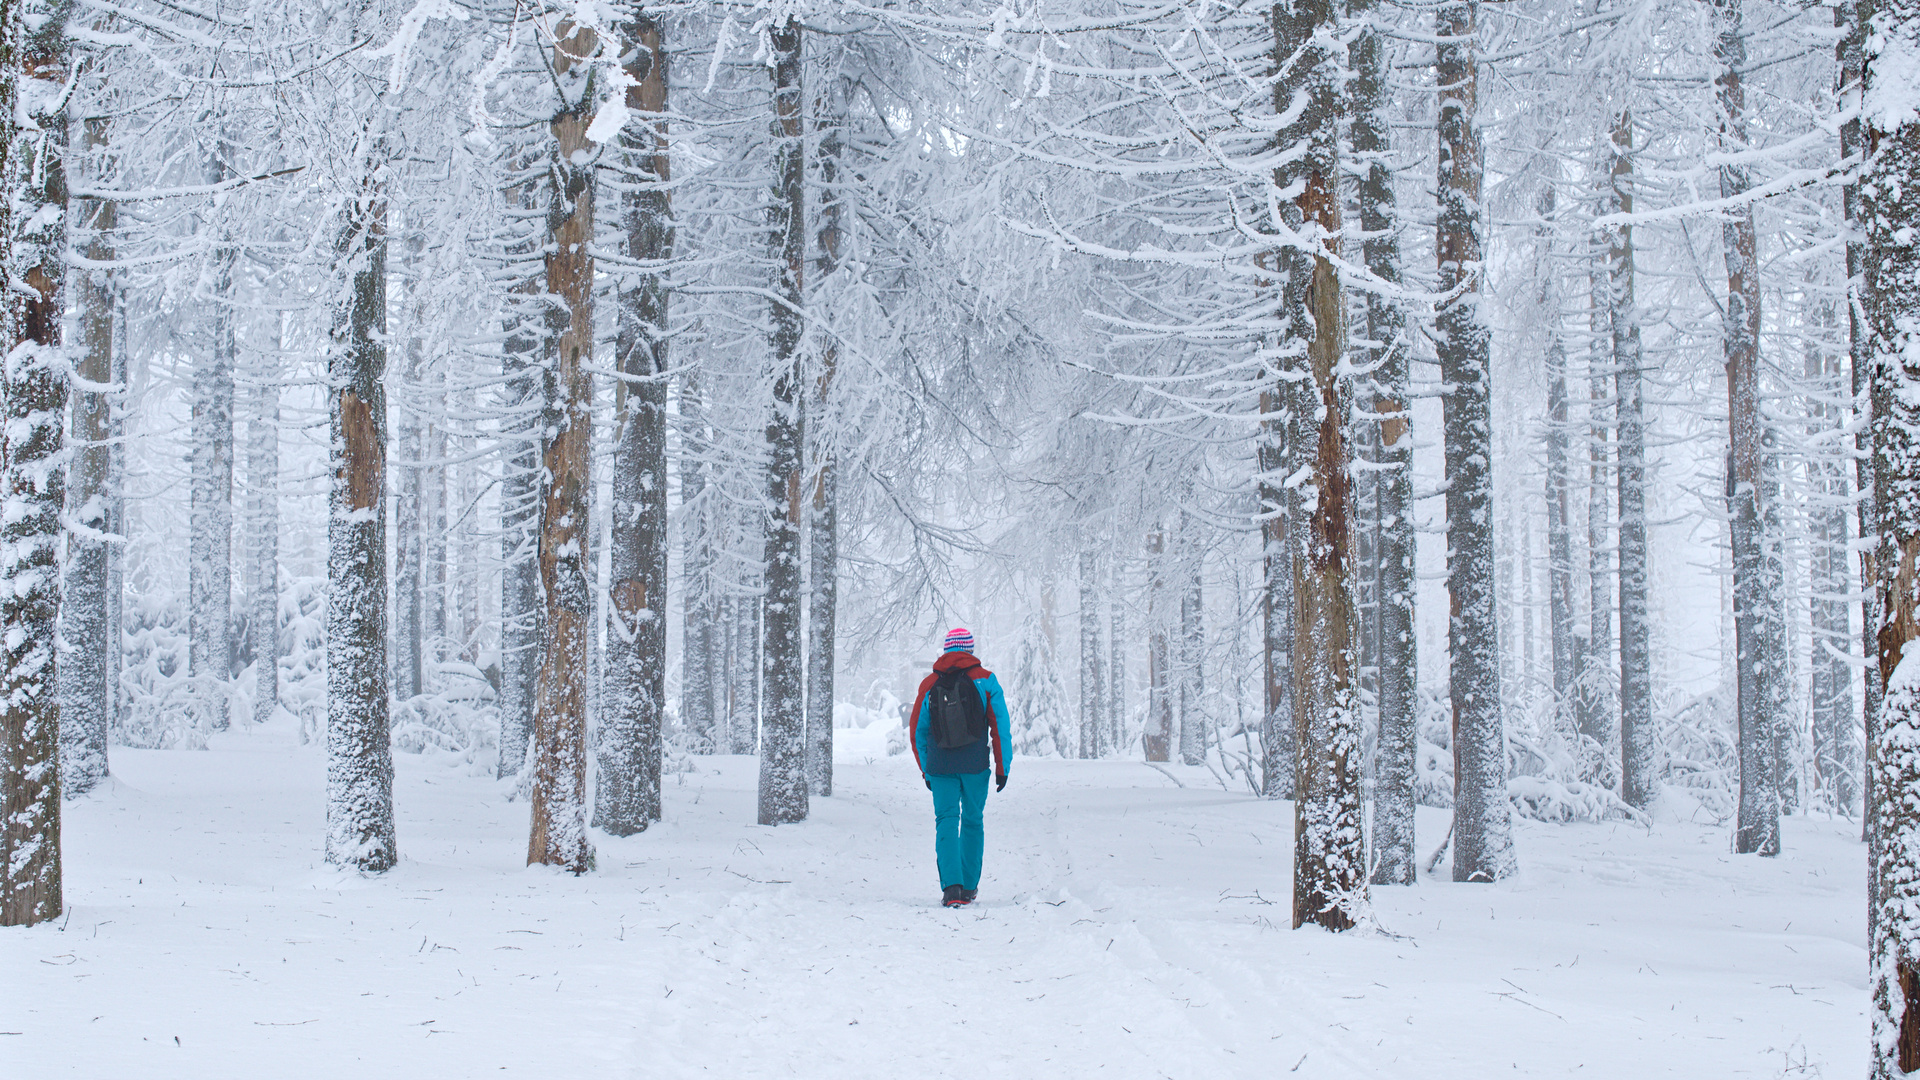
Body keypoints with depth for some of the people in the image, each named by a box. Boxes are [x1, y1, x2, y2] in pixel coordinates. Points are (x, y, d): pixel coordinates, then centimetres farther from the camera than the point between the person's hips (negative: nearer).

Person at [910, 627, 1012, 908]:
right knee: (973, 822, 12)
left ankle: (951, 887, -15)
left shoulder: (929, 685, 4)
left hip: (940, 767, 1)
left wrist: (926, 770, 16)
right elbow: (1000, 726, -2)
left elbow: (918, 731, 8)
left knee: (946, 822, 1)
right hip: (975, 766, -1)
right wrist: (1002, 766, 4)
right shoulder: (985, 680, 0)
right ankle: (969, 887, 18)